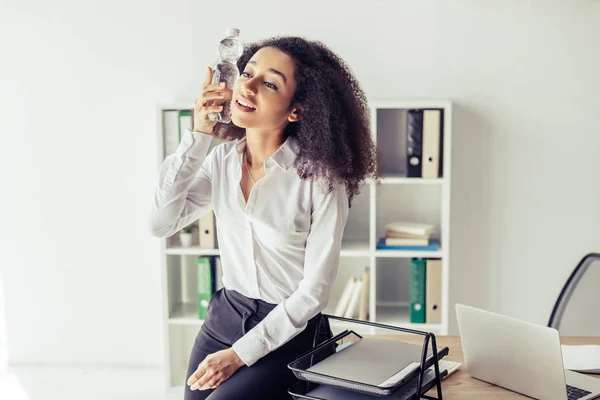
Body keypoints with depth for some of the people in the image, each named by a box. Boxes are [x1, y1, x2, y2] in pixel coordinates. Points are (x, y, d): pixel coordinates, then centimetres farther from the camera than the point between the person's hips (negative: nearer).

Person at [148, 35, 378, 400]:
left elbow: (314, 289, -16)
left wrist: (241, 354, -16)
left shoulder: (320, 175, -19)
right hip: (223, 318, 5)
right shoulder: (221, 158, -3)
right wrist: (197, 137, -18)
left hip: (289, 333, -4)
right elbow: (162, 223, -13)